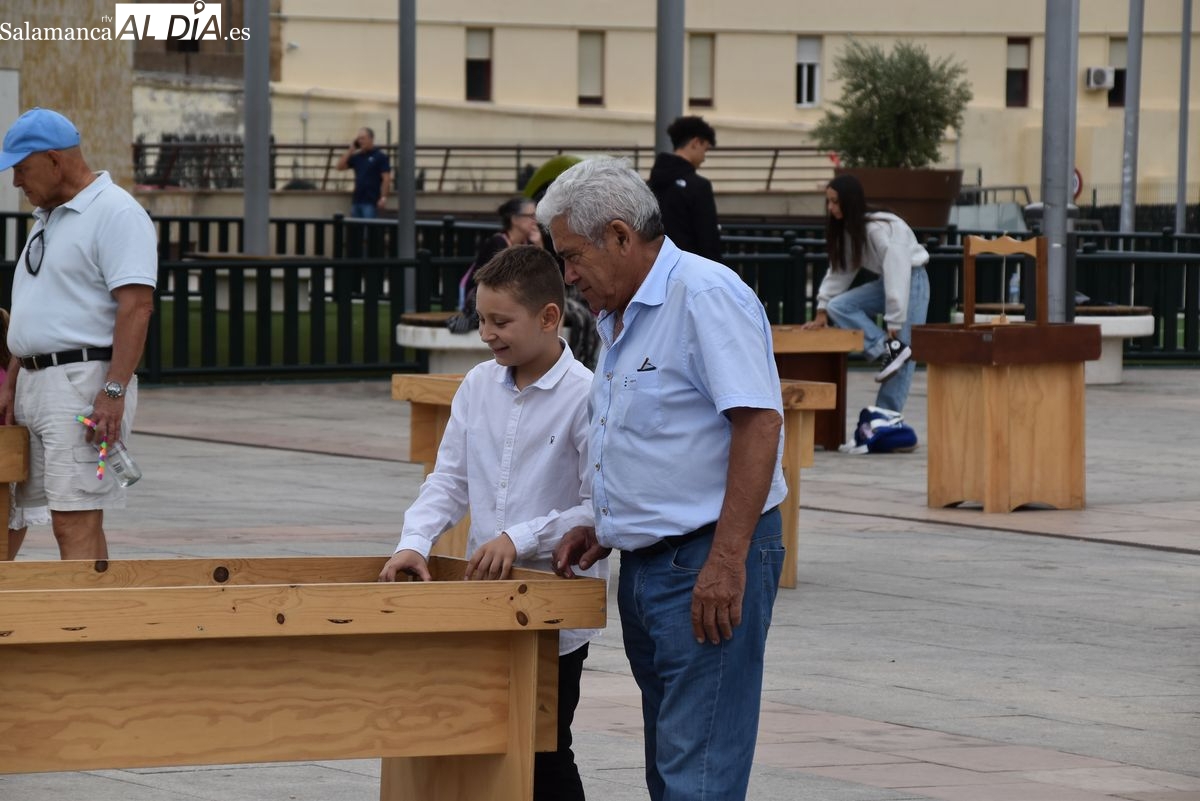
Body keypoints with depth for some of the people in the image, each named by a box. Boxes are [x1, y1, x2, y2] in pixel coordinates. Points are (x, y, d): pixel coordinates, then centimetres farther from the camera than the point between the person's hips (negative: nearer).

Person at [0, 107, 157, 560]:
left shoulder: (115, 213, -10)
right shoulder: (47, 218, 20)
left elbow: (136, 306, -18)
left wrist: (113, 392, -24)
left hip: (84, 385, -10)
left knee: (76, 523, -14)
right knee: (72, 523, 8)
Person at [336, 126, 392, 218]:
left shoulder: (380, 157, -4)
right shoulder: (357, 156, 14)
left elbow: (386, 178, -9)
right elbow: (340, 166, 9)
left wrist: (383, 197, -17)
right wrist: (350, 150, 3)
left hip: (371, 201, -7)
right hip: (357, 200, 7)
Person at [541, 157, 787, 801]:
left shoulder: (706, 296, -14)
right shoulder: (619, 320, 18)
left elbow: (758, 423, -22)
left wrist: (727, 561, -25)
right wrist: (605, 529, 16)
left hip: (709, 563, -10)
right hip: (645, 567, 10)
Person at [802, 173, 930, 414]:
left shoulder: (881, 230, -26)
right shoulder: (847, 229, 1)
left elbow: (897, 275, -29)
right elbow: (839, 271, 6)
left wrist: (893, 326, -28)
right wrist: (821, 311, -2)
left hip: (911, 281, -8)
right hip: (885, 282, 8)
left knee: (904, 354, -12)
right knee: (838, 306, -15)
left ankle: (886, 414, -11)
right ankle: (887, 349, -20)